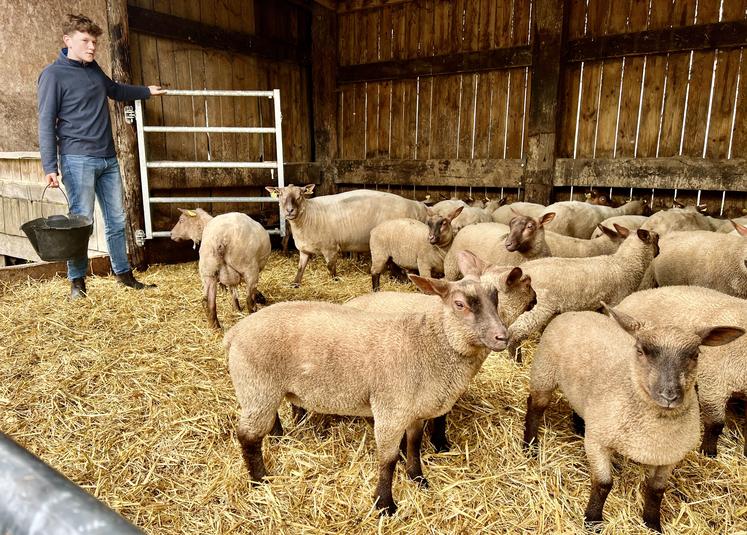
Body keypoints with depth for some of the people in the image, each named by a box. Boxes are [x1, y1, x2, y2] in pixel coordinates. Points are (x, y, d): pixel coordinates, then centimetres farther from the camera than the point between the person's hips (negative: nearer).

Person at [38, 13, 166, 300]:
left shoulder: (93, 69, 14)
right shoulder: (53, 74, -5)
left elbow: (116, 90, 36)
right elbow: (46, 123, -8)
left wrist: (146, 91, 45)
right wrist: (49, 167, -14)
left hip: (108, 158, 7)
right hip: (78, 160, -6)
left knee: (116, 219, 9)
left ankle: (123, 272, 19)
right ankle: (77, 281, 7)